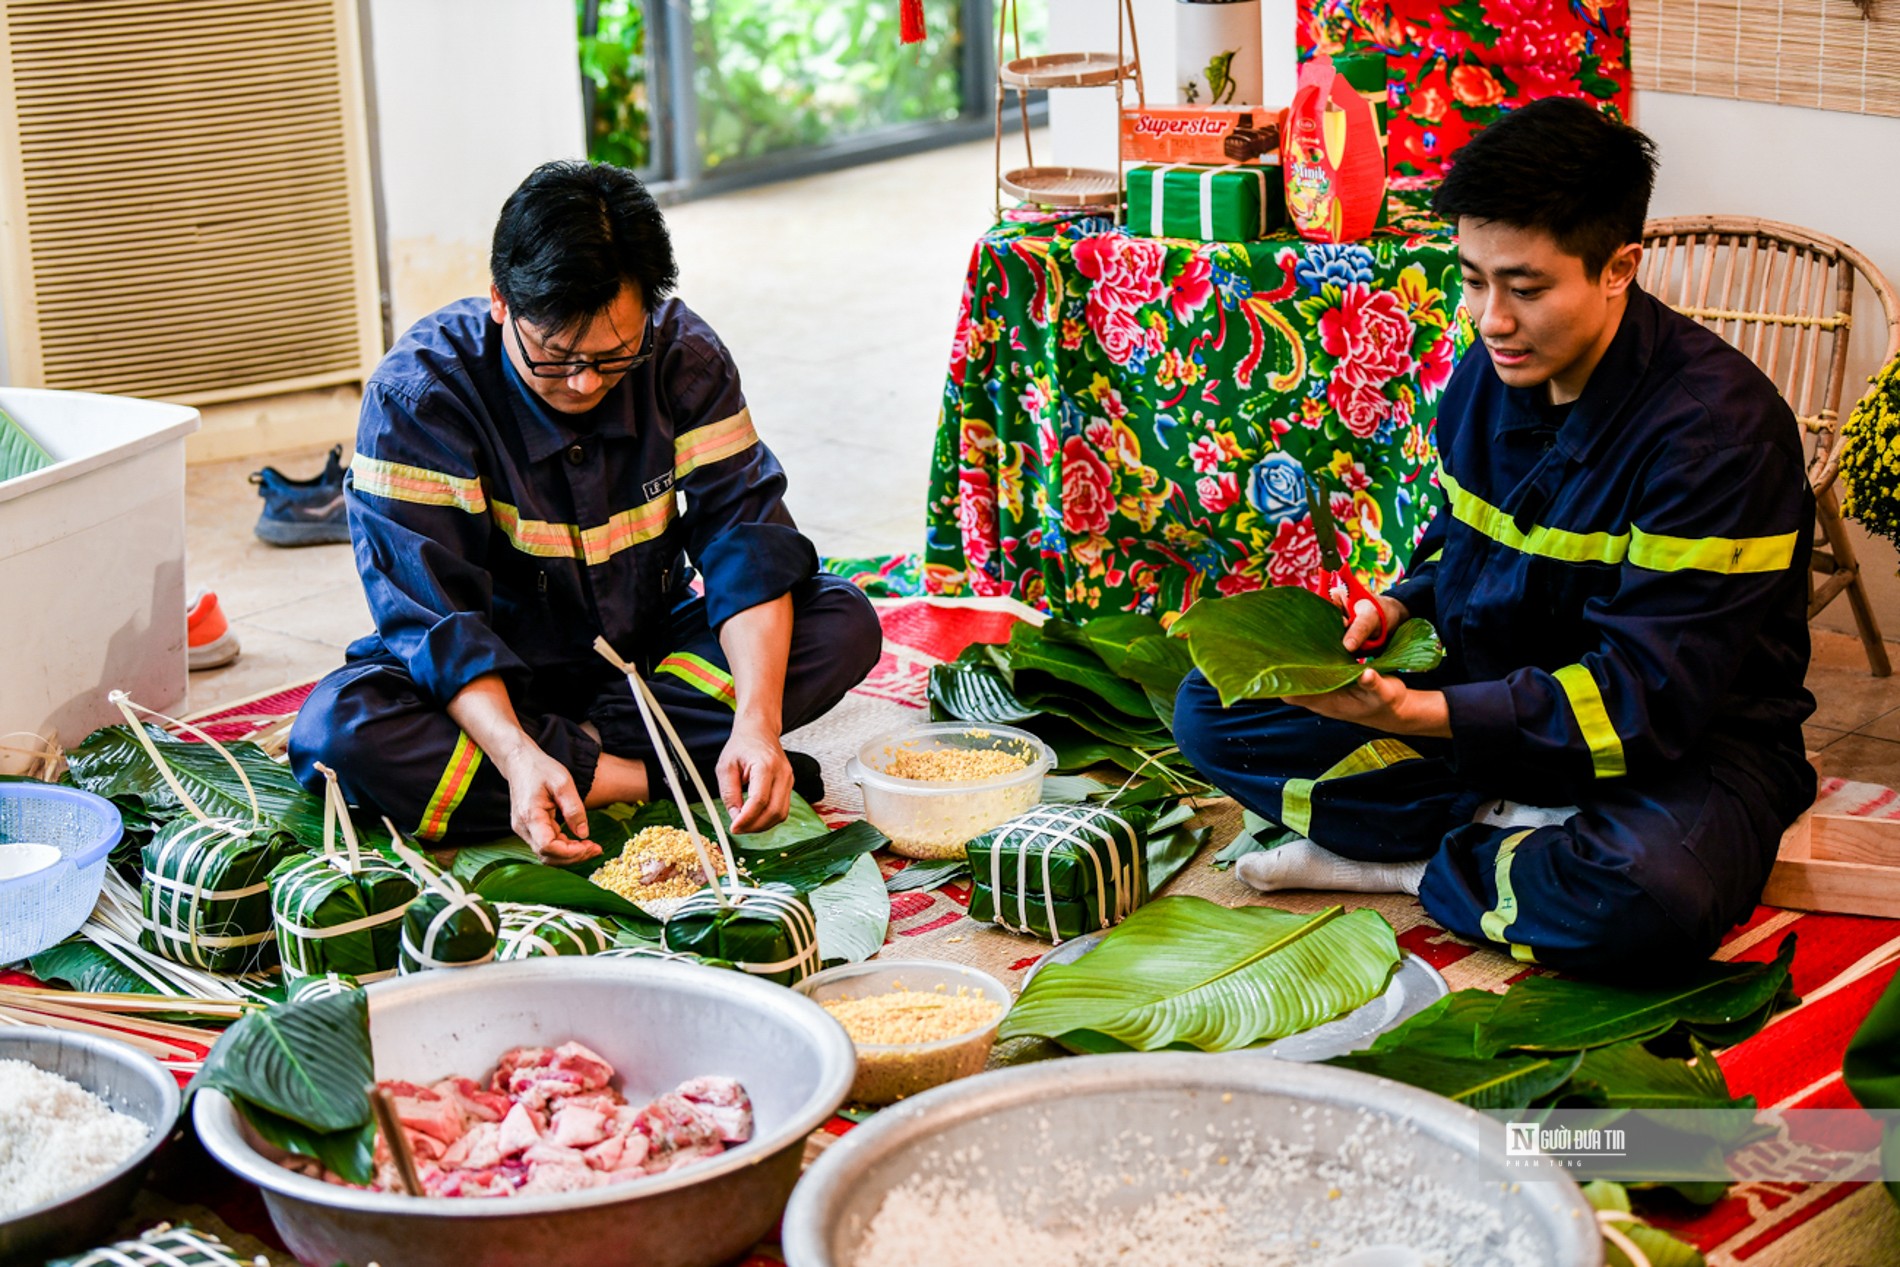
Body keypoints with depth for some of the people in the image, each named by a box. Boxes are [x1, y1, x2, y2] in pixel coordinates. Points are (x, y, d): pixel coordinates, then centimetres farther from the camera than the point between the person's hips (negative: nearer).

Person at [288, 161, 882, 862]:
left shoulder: (683, 356, -12)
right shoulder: (417, 392, -22)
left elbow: (748, 541, -17)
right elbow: (433, 615, -25)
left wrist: (757, 720, -33)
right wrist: (518, 757, -42)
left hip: (648, 658, 3)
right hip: (492, 688, -2)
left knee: (845, 623, -20)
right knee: (334, 730, -34)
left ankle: (586, 745, -22)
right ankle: (657, 778, -28)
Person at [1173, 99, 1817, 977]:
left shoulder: (1718, 425, -24)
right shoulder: (1490, 374, -1)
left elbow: (1646, 696, -28)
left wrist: (1417, 713, -36)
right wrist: (1400, 608, -8)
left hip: (1684, 742, -6)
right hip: (1490, 695, 6)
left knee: (1653, 890, -42)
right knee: (1213, 707, -6)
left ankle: (1396, 863, -14)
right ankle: (1508, 825, -15)